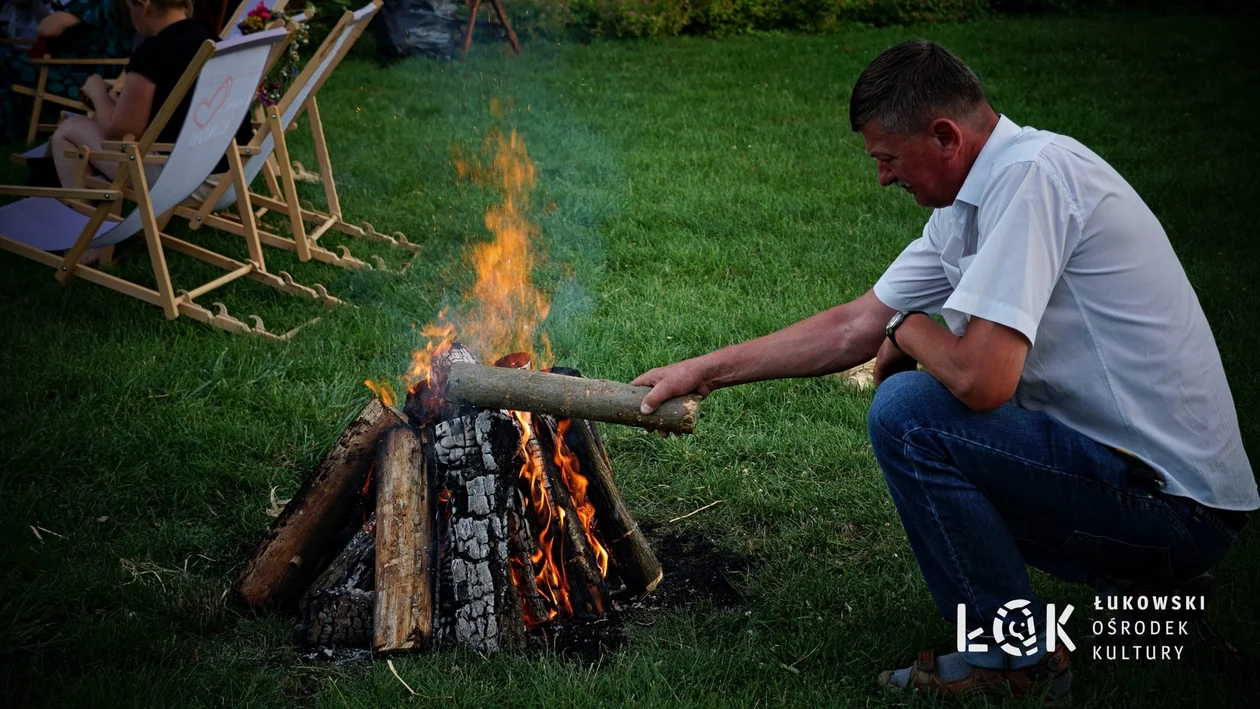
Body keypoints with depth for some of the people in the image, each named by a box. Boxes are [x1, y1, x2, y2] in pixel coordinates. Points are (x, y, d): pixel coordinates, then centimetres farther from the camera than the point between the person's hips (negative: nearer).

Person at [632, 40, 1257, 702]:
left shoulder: (1032, 175, -21)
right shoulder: (968, 204, 9)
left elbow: (980, 379, -29)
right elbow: (852, 328, 14)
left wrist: (910, 331, -6)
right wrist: (702, 371, 14)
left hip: (1173, 501, -10)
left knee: (907, 414, -18)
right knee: (907, 400, 16)